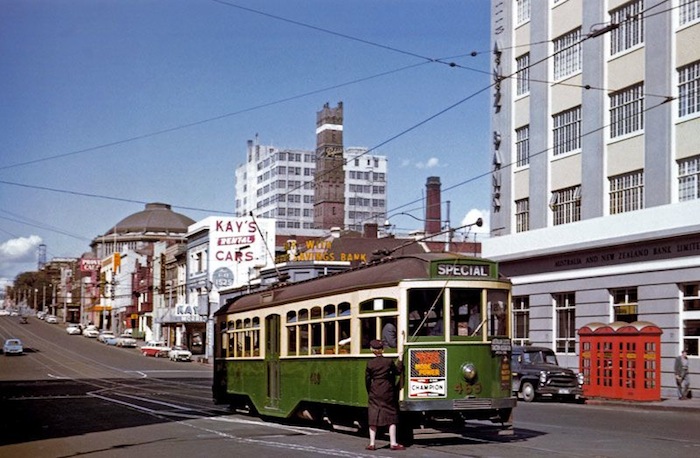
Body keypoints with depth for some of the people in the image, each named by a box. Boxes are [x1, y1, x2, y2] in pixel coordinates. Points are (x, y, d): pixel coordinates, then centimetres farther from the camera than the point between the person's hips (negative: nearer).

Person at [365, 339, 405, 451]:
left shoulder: (370, 363, -4)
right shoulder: (389, 362, -6)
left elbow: (367, 380, 2)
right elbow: (398, 371, 8)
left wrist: (369, 392, 14)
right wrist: (400, 361, 20)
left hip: (374, 393, 1)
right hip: (387, 393, -1)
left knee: (373, 417, 5)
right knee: (391, 417, 7)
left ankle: (372, 443, 3)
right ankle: (393, 443, 7)